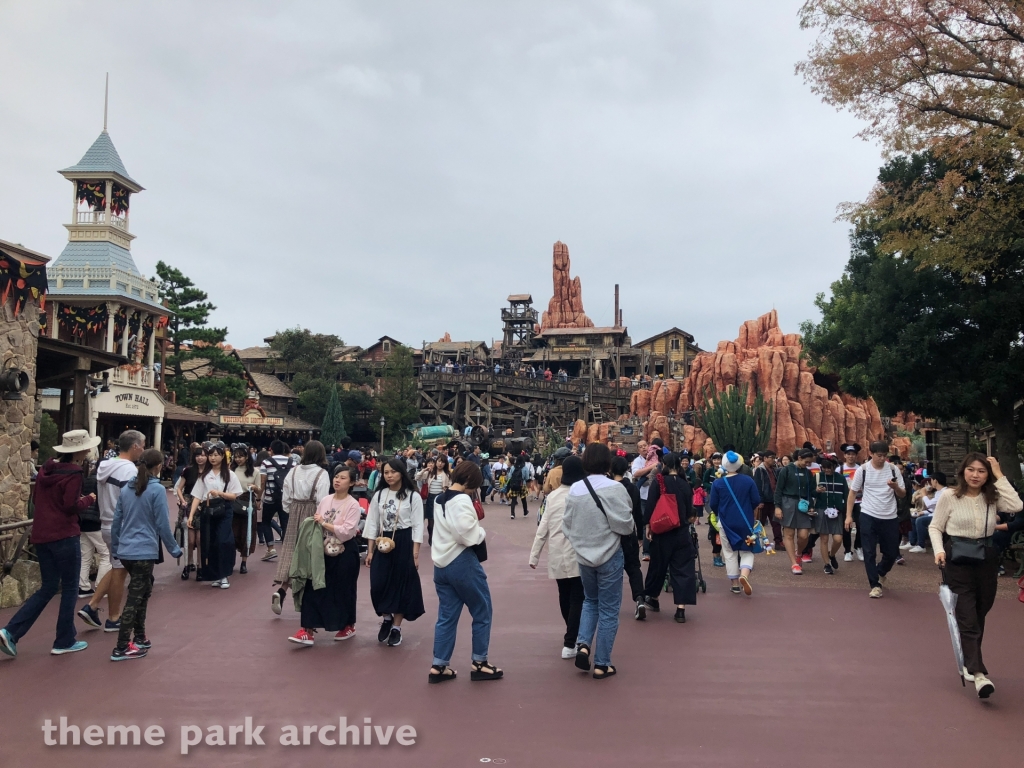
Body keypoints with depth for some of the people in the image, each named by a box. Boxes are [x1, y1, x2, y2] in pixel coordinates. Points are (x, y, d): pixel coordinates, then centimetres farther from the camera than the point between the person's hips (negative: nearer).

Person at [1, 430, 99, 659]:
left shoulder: (47, 469, 11)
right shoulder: (74, 474, -14)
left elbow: (37, 499, 19)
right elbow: (71, 506, -17)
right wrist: (88, 500, 0)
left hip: (41, 535, 8)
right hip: (63, 536, -8)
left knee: (48, 587, 16)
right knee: (70, 588, 5)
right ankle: (64, 642, 11)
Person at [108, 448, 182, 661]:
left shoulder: (126, 489, 8)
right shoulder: (157, 490, -11)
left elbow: (116, 522, 12)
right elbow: (162, 525, -11)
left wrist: (115, 548, 23)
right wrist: (175, 549, 1)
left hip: (125, 551, 7)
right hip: (144, 552, -7)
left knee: (143, 591, 21)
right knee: (134, 597, -1)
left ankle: (139, 637, 26)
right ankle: (121, 648, 2)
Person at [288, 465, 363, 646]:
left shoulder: (353, 505, -12)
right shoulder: (324, 500, 4)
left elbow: (347, 532, -20)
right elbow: (316, 525, 12)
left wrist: (324, 523, -17)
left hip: (345, 553, -5)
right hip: (324, 551, 5)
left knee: (343, 590, 8)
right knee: (313, 588, 0)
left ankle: (348, 626, 29)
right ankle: (308, 631, 5)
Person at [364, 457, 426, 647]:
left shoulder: (413, 496, -6)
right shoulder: (379, 495, 5)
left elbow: (417, 526, -6)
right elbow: (372, 523, 8)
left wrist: (415, 553, -10)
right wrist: (370, 551, 4)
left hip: (404, 544, -3)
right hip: (383, 544, 3)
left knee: (401, 584, 4)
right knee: (378, 585, -1)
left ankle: (396, 627, 18)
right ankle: (386, 618, 25)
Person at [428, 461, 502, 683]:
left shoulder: (440, 500, 14)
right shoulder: (462, 500, -16)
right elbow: (466, 534, -25)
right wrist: (482, 533, -6)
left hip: (441, 563, 9)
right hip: (461, 562, -9)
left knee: (446, 616, 12)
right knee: (482, 612, 7)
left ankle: (438, 666, 13)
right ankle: (479, 664, 14)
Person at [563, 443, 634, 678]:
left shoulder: (574, 490, -3)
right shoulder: (614, 488, -17)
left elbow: (567, 525, 3)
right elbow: (625, 525, -18)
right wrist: (629, 520, 4)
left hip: (583, 555, 4)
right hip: (609, 555, -4)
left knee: (590, 601, 24)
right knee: (608, 609, 7)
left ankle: (583, 644, 6)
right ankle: (602, 664, 12)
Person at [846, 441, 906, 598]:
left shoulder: (893, 469, 0)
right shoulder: (862, 470, -5)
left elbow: (903, 495, 3)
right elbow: (853, 493, 1)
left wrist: (896, 487, -20)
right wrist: (849, 516, -5)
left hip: (890, 518, 2)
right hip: (868, 516, -2)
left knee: (892, 553, 10)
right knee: (869, 552, -1)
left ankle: (880, 573, 40)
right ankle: (875, 585, 9)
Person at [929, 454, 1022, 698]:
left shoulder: (992, 497, 3)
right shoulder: (949, 496, -6)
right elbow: (935, 527, -1)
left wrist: (1000, 476, -11)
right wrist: (939, 550, -17)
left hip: (986, 559, 4)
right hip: (958, 560, -4)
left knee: (979, 616, 14)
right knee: (968, 618, -8)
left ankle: (969, 663, 32)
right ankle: (978, 673, -13)